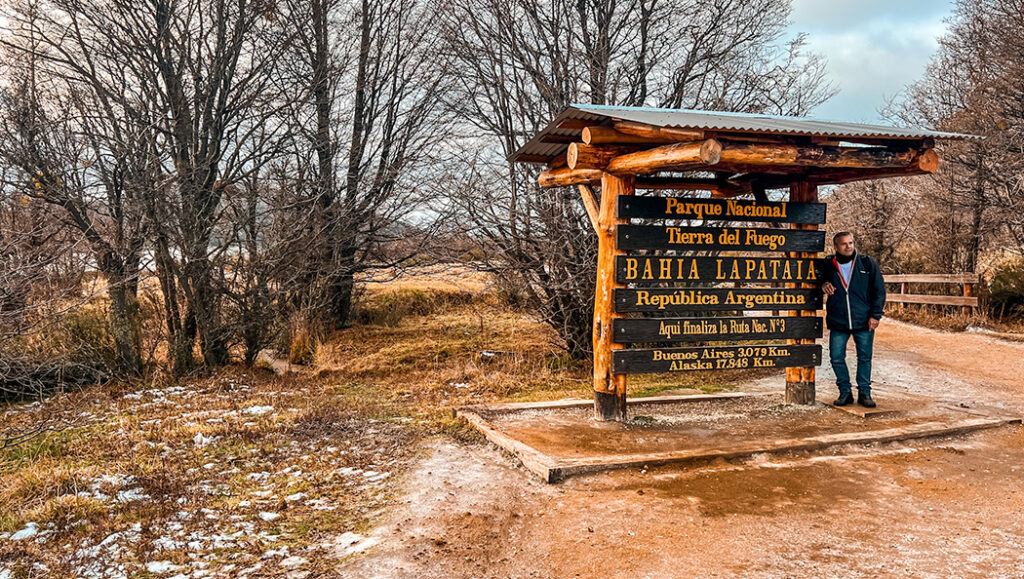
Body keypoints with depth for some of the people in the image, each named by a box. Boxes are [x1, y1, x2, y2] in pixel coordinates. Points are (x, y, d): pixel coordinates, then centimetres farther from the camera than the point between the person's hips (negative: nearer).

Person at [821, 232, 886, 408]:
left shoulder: (867, 264, 2)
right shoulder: (828, 265, 3)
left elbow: (879, 291, 4)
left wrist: (875, 315, -2)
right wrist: (823, 284, -5)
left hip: (864, 322, -1)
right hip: (838, 322, 1)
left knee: (864, 357, 6)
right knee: (837, 357, 1)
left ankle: (864, 392, 19)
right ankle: (845, 392, 16)